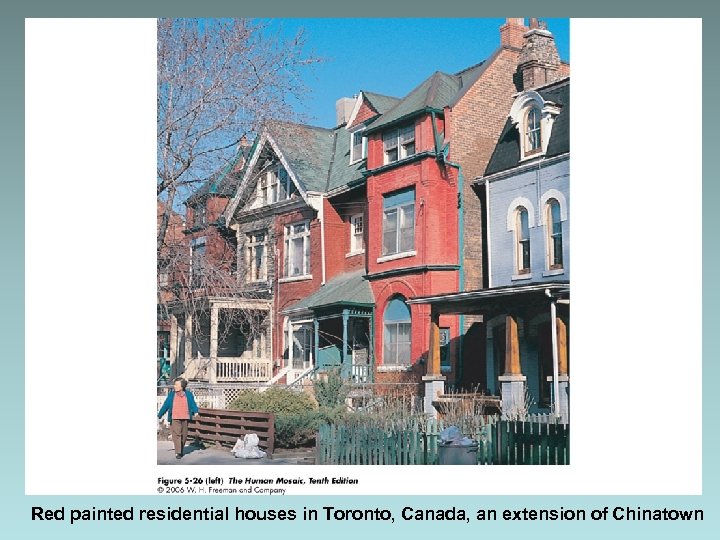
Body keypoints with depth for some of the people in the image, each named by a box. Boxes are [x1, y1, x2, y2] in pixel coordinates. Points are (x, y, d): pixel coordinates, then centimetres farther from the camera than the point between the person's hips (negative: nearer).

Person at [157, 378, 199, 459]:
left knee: (184, 435, 9)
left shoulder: (189, 394, 4)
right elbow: (165, 405, 6)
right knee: (177, 434, -12)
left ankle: (181, 450, 27)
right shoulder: (171, 394, 3)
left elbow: (193, 404, 0)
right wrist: (159, 415, 4)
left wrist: (195, 412, -18)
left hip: (185, 418, 2)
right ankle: (178, 452, -11)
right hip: (175, 418, -1)